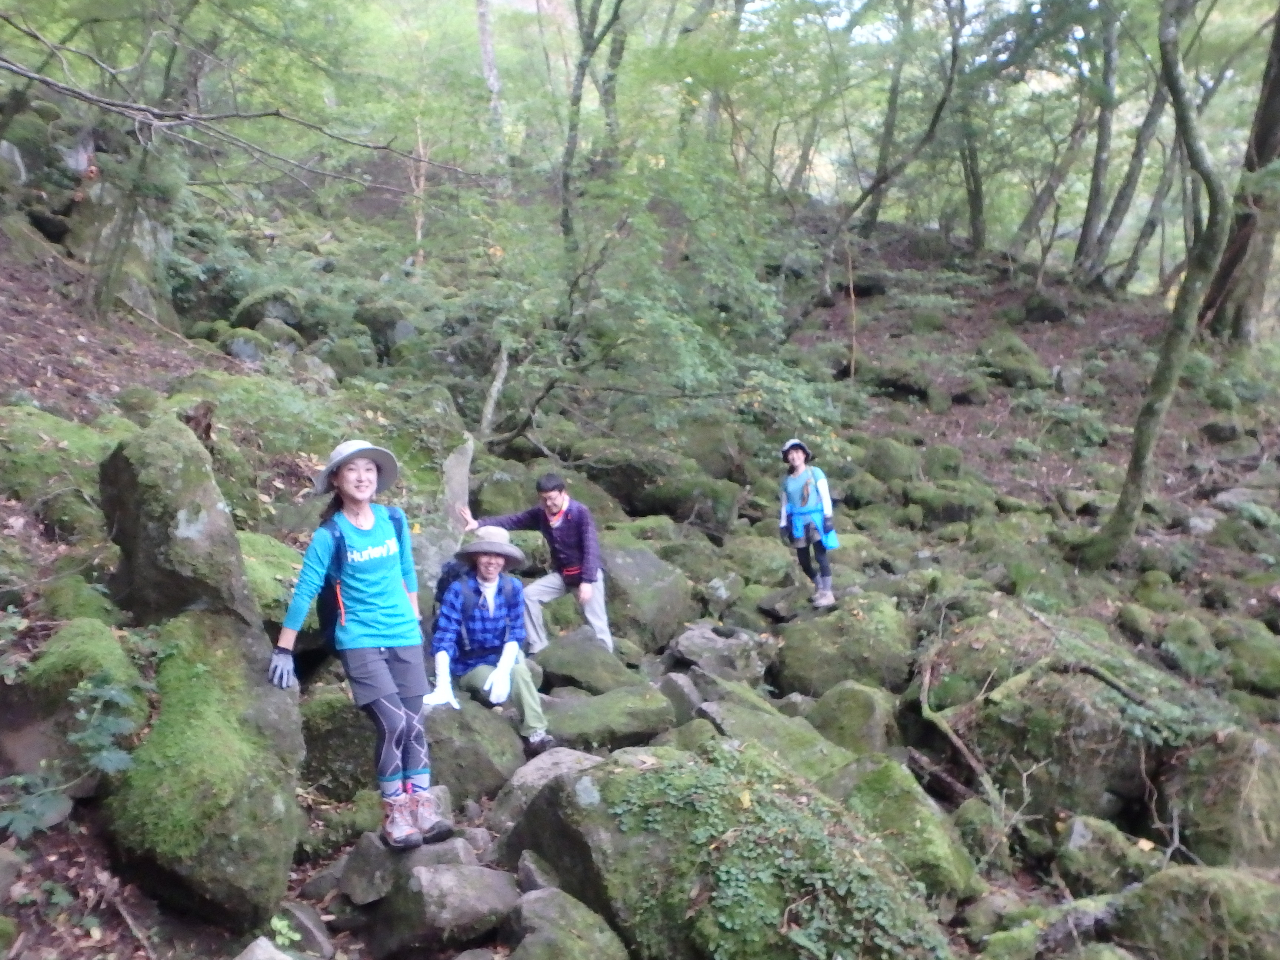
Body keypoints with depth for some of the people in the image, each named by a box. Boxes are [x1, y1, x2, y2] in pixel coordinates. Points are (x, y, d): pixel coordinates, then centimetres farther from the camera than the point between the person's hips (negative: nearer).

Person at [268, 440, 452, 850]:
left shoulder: (394, 519, 3)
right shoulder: (330, 534, -8)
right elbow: (305, 591, -9)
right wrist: (283, 650, -11)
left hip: (405, 637, 4)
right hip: (360, 641, -4)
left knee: (414, 724, 1)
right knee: (393, 723, -14)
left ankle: (423, 806, 7)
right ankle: (394, 811, 0)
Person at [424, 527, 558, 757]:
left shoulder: (513, 587, -9)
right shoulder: (459, 589, -19)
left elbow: (516, 633, -11)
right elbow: (443, 639, -23)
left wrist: (503, 669, -29)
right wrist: (443, 686, -34)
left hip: (505, 657, 3)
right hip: (470, 665, -3)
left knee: (519, 670, -31)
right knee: (498, 692, -32)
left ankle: (536, 736, -22)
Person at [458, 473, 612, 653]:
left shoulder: (580, 513, -20)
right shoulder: (540, 514, -3)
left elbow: (591, 548, -25)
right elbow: (513, 520, -4)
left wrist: (587, 581, -33)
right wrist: (479, 523, -17)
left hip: (586, 574, -6)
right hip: (561, 574, 6)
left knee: (596, 622, -8)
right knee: (529, 595, -7)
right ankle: (537, 648, 0)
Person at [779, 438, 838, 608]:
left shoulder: (815, 473, 2)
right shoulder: (787, 480, 12)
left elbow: (825, 496, -2)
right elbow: (785, 504, 15)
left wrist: (828, 517, -11)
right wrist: (783, 525, 8)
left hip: (815, 518, -4)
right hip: (797, 522, 4)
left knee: (820, 555, -11)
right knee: (803, 561, 4)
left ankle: (827, 593, -9)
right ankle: (819, 587, 25)